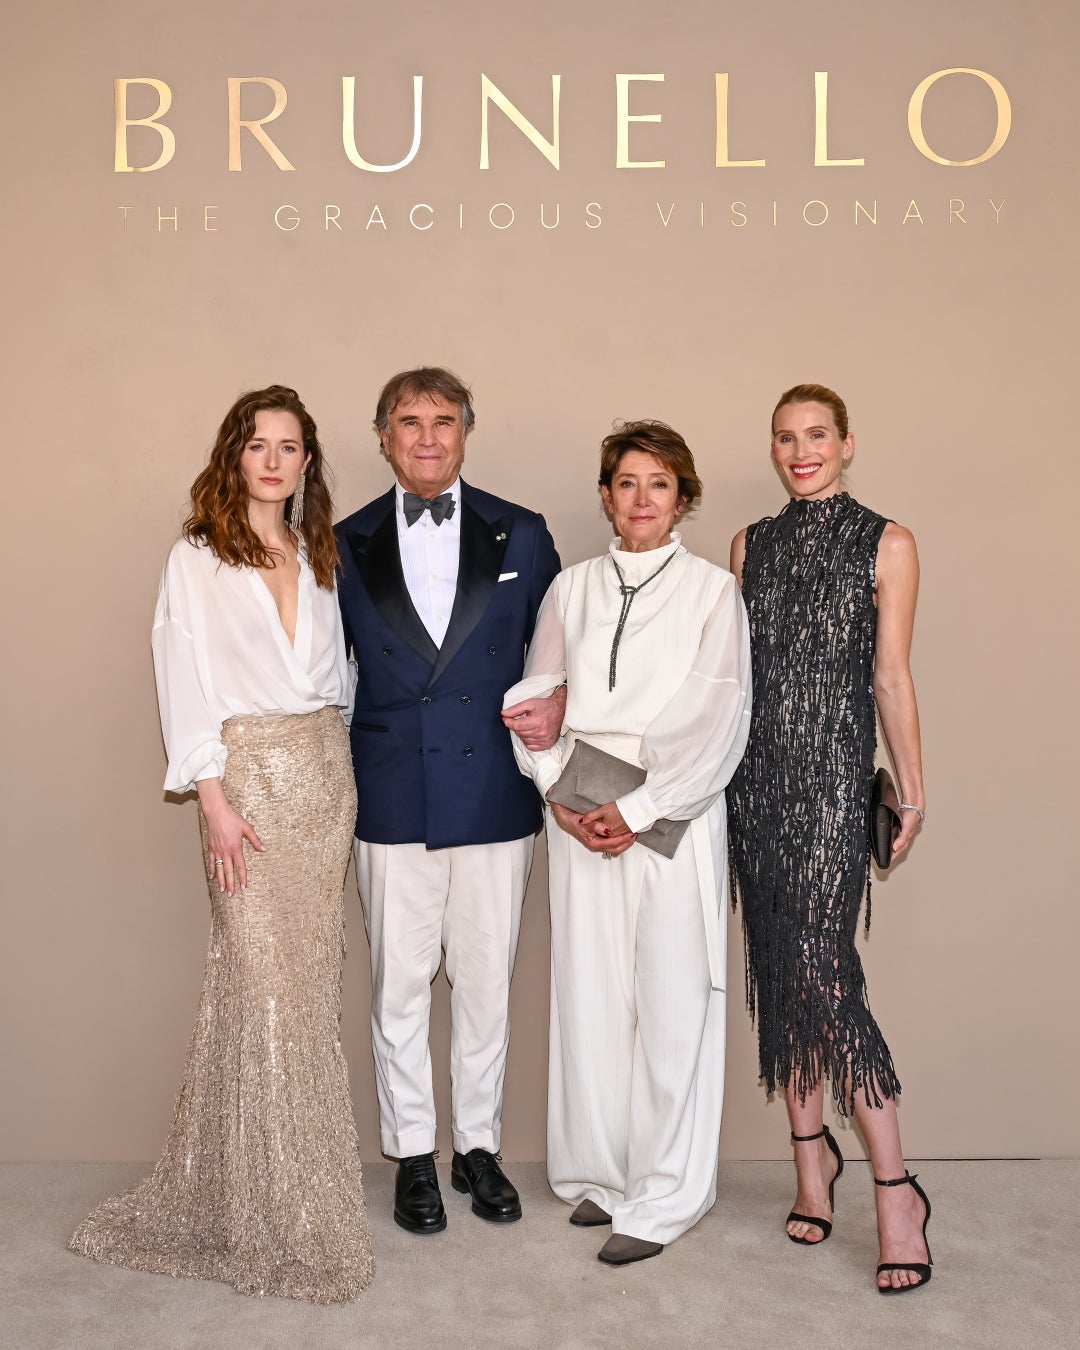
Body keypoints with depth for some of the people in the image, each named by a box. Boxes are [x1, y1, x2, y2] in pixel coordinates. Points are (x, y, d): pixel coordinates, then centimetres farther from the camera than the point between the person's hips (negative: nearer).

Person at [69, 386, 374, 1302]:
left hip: (325, 772, 5)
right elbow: (185, 682, -6)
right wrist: (214, 799, -13)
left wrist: (345, 777, 6)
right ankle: (285, 1222, 10)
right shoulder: (198, 558, -1)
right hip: (250, 776, -5)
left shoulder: (318, 557, 14)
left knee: (313, 981, 6)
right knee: (265, 987, -3)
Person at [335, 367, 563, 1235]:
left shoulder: (521, 535, 4)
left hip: (495, 797, 0)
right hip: (392, 801, 0)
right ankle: (412, 1156, 26)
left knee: (486, 983, 10)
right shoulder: (348, 545, 5)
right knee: (399, 987, 8)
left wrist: (558, 705, -9)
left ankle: (479, 1146, 29)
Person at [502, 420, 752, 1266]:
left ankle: (664, 1197, 12)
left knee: (671, 1001, -1)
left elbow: (721, 719, -5)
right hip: (581, 819, 3)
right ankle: (601, 1171, 24)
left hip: (671, 815, -3)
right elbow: (538, 698, 10)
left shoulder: (712, 591, 1)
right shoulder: (571, 589, 11)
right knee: (588, 994, 8)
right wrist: (560, 794, -4)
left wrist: (639, 809, -11)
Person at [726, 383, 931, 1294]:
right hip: (757, 774, 5)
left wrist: (913, 790, -1)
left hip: (834, 774, -5)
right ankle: (813, 1149, 24)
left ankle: (895, 1184, -2)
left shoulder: (887, 545, 1)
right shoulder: (751, 545, 12)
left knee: (822, 968, -13)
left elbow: (891, 677, 0)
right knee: (778, 966, 9)